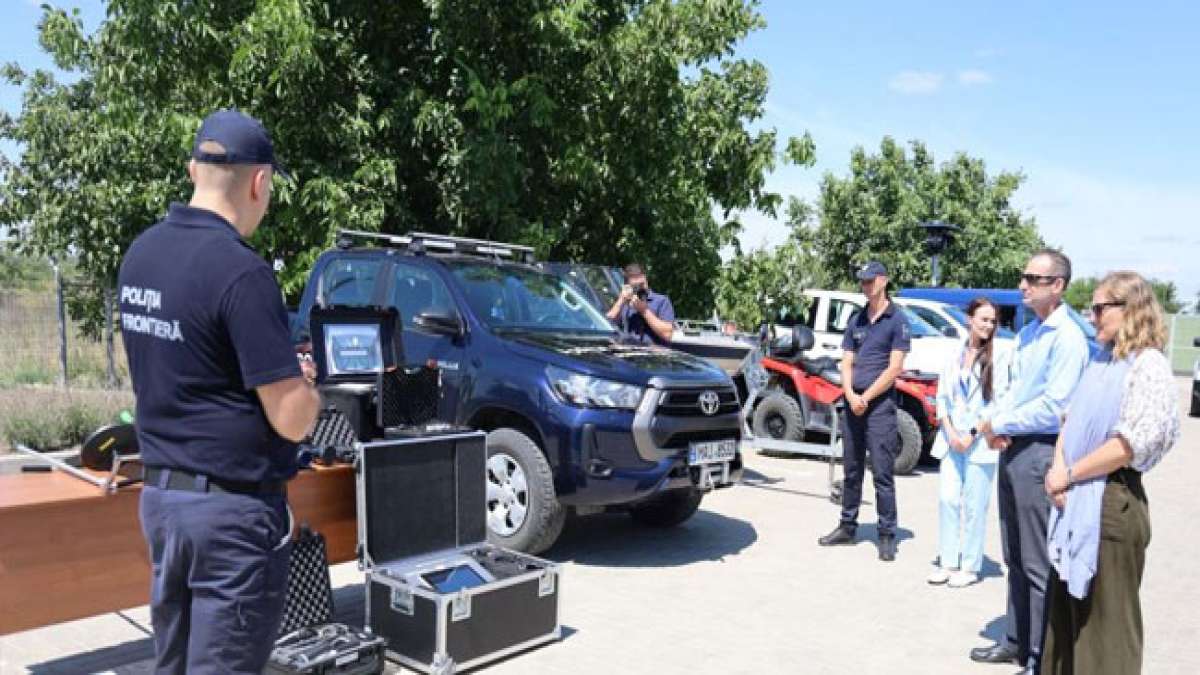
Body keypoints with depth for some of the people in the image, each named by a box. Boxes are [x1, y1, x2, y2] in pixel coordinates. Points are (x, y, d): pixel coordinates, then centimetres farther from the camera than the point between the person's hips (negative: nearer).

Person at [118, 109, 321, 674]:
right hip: (232, 507, -8)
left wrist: (279, 370, 13)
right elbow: (292, 419, -20)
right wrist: (302, 384, 1)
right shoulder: (239, 270, -21)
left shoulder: (139, 255, 5)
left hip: (159, 493, 8)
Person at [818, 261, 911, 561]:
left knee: (882, 474, -4)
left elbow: (894, 368, -9)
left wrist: (866, 398, -12)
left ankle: (887, 536, 2)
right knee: (851, 470, 12)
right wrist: (850, 395, -8)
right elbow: (846, 363, 10)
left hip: (880, 404, -6)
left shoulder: (897, 320, -3)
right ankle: (847, 526, 22)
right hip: (853, 403, 6)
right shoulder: (856, 321, 14)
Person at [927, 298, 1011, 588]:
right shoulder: (955, 355, 9)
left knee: (974, 505, 1)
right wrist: (949, 431, -3)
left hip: (981, 442, -4)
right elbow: (942, 396, 9)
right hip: (951, 438, 4)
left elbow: (999, 401, -7)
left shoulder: (997, 357, -3)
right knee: (947, 499, 3)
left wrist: (973, 434, -10)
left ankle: (970, 567, 11)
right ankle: (947, 562, 13)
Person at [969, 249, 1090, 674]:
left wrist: (998, 425, -10)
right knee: (1015, 558, 17)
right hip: (1011, 449, 9)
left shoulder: (1067, 338, -14)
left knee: (1038, 564, 0)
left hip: (1039, 454, -9)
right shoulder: (1026, 333, 13)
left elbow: (1052, 409, -20)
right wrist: (993, 423, -1)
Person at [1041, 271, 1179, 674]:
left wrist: (1069, 474, -13)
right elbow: (1071, 418, 14)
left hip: (1112, 502, -8)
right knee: (1066, 610, 17)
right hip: (1075, 500, 8)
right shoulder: (1101, 360, 12)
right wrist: (1058, 467, -3)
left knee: (1104, 617, 4)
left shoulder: (1148, 365, -12)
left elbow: (1131, 444, -20)